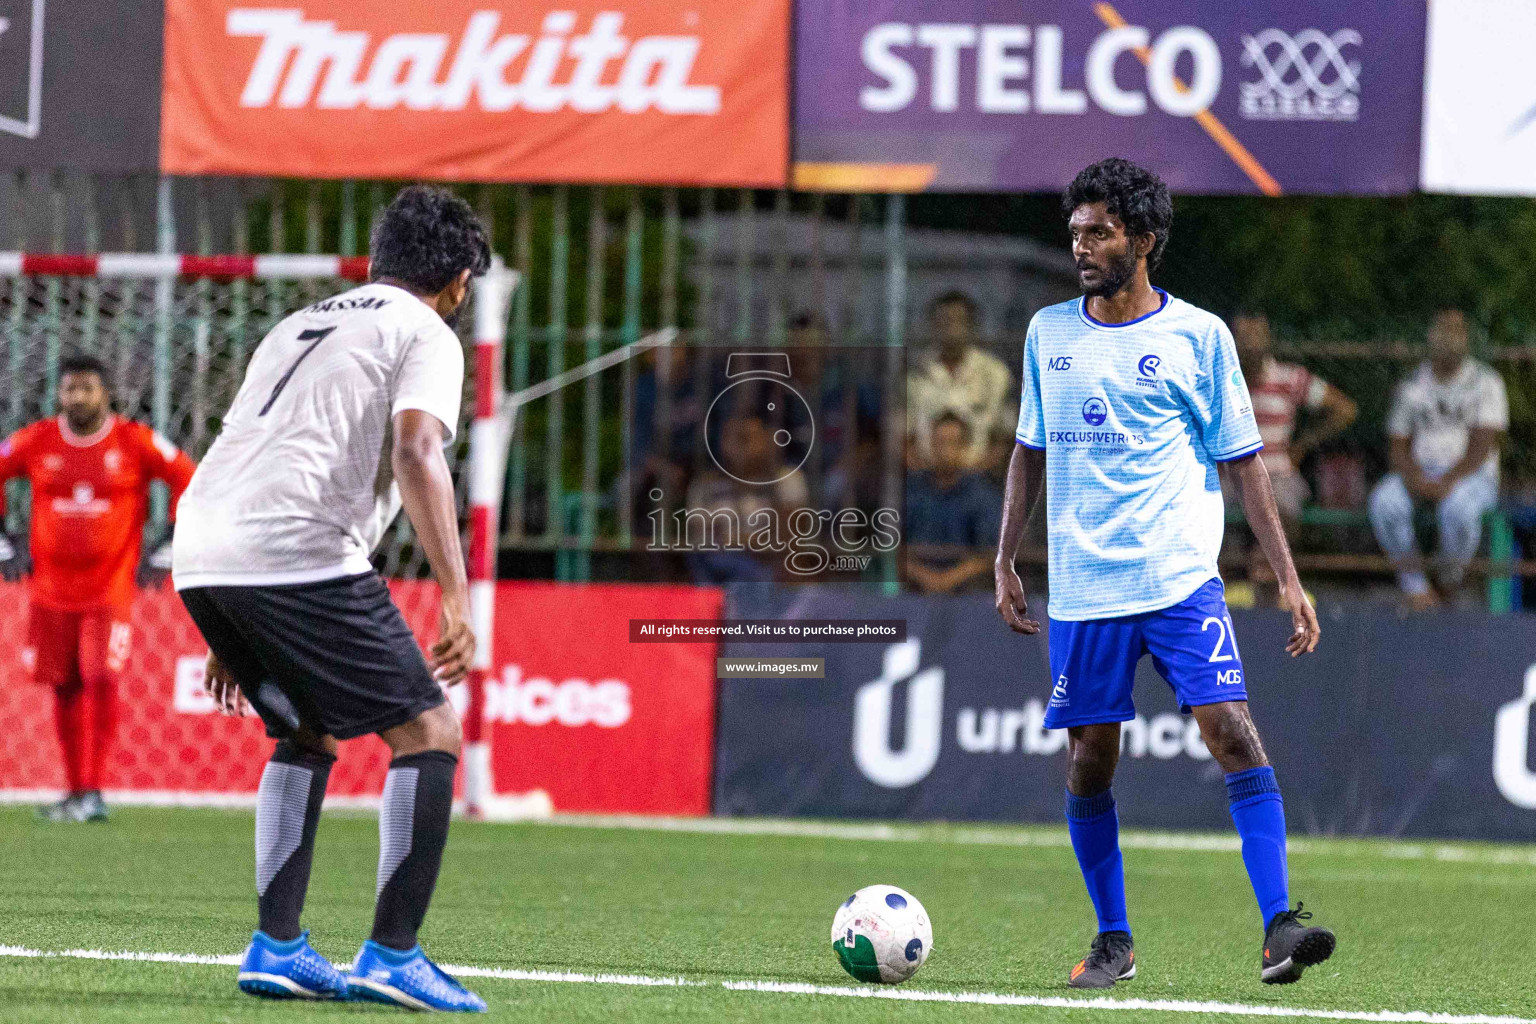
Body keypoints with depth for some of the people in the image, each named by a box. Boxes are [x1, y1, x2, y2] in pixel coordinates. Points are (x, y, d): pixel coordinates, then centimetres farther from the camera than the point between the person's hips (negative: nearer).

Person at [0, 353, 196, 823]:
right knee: (65, 689, 8)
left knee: (101, 681, -16)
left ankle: (93, 792, -13)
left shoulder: (136, 442, -5)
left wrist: (166, 550, -2)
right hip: (51, 589, 3)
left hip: (112, 590, -3)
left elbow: (191, 483, 2)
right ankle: (75, 790, 20)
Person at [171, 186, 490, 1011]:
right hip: (300, 554, -8)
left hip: (199, 555, 8)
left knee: (307, 734, 24)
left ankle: (275, 948, 17)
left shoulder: (301, 326, 30)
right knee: (429, 730, 0)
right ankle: (392, 954, -8)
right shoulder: (426, 336, 7)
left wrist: (229, 634, 36)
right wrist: (457, 597, -18)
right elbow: (416, 454, -12)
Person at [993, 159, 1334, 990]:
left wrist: (1288, 578, 0)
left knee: (1232, 733, -16)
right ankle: (1112, 941, 16)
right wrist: (1005, 561, 15)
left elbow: (1243, 461, 4)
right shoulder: (1048, 332, 10)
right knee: (1089, 764, 2)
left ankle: (1278, 927, -18)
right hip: (1082, 589, 3)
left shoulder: (1198, 335, 1)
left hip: (1181, 578, -3)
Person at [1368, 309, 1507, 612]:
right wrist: (1413, 476, -14)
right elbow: (1396, 448, 10)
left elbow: (1482, 447, -9)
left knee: (1458, 507, -40)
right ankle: (1414, 584, -23)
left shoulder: (1486, 382, 0)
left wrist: (1448, 482, -24)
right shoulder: (1411, 387, 12)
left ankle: (1451, 578, -17)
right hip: (1420, 475, 3)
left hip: (1472, 477, -3)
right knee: (1384, 500, -31)